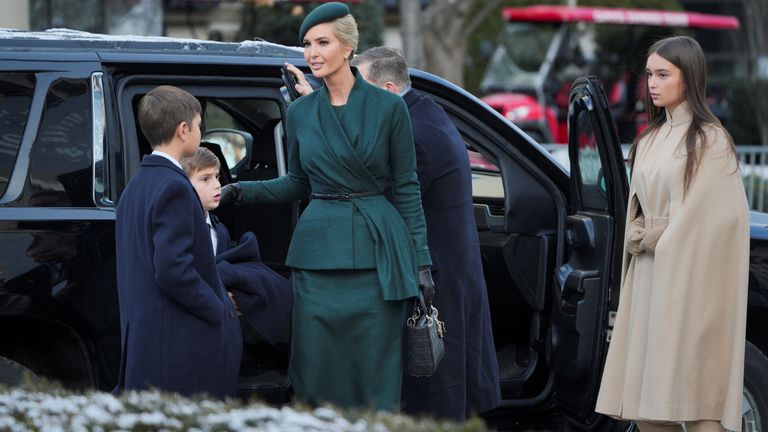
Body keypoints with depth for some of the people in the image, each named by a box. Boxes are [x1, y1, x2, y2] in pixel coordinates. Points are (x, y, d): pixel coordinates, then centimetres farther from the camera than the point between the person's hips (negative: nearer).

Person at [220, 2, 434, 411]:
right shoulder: (300, 112, 6)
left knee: (377, 373, 1)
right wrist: (243, 191, 0)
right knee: (319, 375, 4)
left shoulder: (387, 107, -3)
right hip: (318, 251, 3)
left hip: (376, 250, -3)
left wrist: (421, 261, -2)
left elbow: (406, 188, 1)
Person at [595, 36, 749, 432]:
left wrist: (651, 236, -3)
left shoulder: (710, 140, -6)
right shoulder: (650, 139, 15)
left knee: (694, 398, -8)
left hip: (689, 279, -7)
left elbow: (711, 219, -12)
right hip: (648, 279, 7)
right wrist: (636, 236, 0)